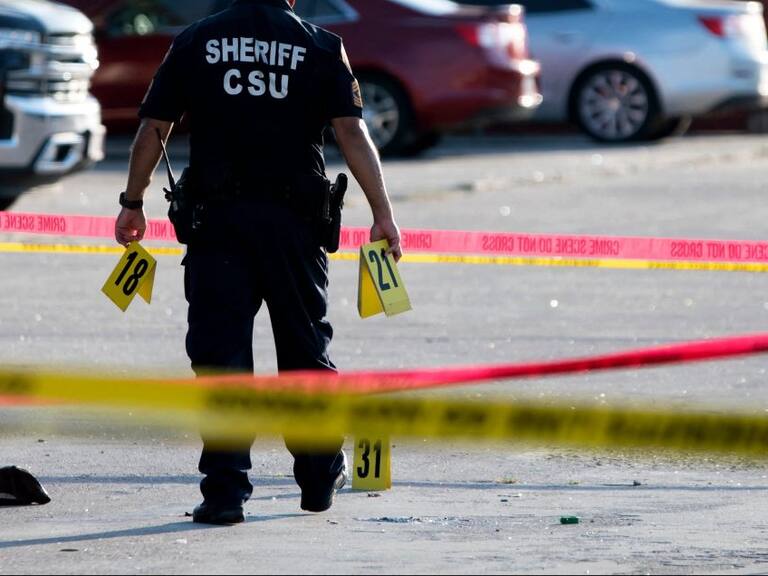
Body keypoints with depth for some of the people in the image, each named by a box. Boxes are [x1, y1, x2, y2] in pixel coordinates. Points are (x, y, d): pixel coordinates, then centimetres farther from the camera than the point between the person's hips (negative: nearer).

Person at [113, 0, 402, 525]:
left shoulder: (196, 42, 4)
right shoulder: (320, 47, 1)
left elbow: (154, 128, 4)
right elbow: (352, 132, -7)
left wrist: (133, 202, 14)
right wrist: (382, 214, -7)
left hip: (218, 221, 0)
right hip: (294, 221, 1)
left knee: (220, 352, -1)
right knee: (305, 347, 15)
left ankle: (225, 489, -8)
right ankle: (320, 476, 27)